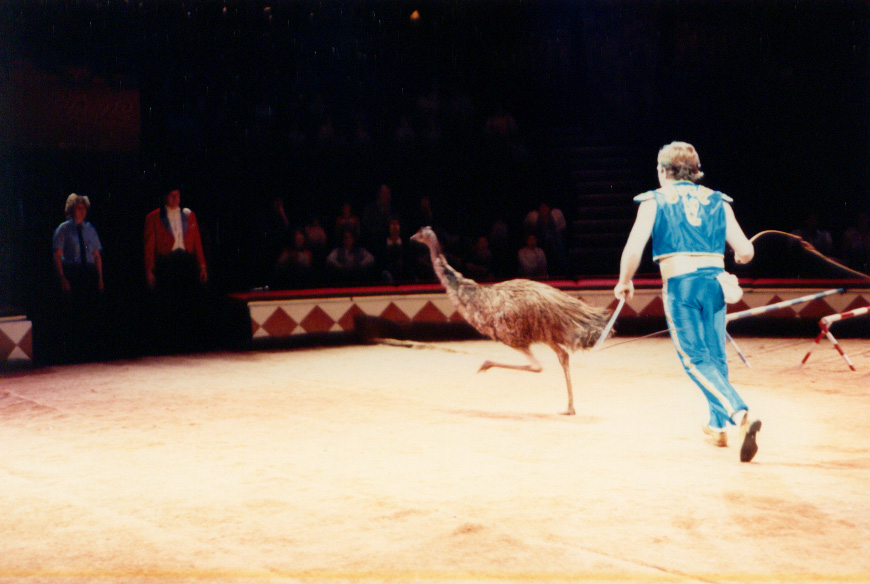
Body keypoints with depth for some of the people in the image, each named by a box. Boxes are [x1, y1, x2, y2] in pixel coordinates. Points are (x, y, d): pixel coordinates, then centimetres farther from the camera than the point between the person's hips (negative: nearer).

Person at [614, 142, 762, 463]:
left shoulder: (654, 201, 6)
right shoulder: (717, 201, 14)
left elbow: (633, 248, -5)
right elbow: (745, 250, 8)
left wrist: (624, 281, 12)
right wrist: (739, 258, 32)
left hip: (680, 283, -4)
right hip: (714, 280, 4)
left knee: (697, 360, -5)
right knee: (716, 357, 16)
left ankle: (740, 414, -25)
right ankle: (718, 426, 26)